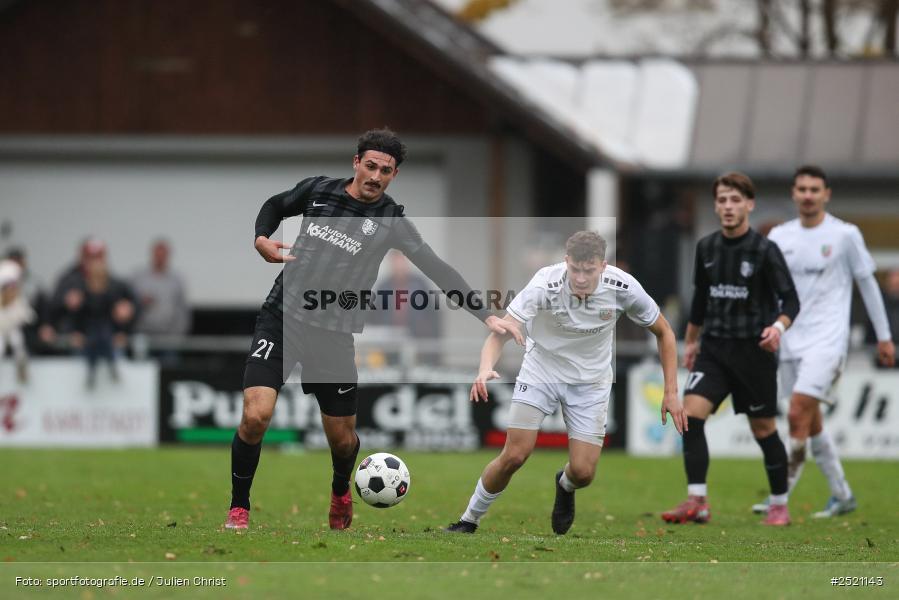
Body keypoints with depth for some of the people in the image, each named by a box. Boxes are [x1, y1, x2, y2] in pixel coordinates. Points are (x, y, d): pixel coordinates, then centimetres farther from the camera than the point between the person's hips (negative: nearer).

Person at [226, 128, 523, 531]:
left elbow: (437, 271, -8)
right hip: (282, 317, 0)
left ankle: (340, 493, 44)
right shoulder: (317, 191, 0)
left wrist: (486, 316, -16)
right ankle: (239, 507, 1)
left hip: (334, 334, 0)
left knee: (342, 439, 8)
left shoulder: (390, 221, -4)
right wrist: (261, 239, -2)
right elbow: (275, 206, 20)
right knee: (255, 416, -18)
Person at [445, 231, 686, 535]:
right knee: (514, 455, -14)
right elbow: (501, 332, -34)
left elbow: (663, 332, -5)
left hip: (590, 381, 2)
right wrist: (486, 368, -55)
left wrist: (671, 392, -9)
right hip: (542, 370, -2)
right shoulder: (545, 285, -29)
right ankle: (469, 520, 9)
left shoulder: (623, 288, -22)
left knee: (583, 472, -7)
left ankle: (565, 486, 31)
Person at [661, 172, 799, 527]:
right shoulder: (706, 248, 6)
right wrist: (691, 341, 26)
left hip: (753, 351, -4)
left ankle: (779, 505, 21)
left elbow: (790, 300, -10)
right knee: (691, 414, -15)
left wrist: (778, 327, -30)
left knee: (764, 430, 4)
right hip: (713, 349, 4)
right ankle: (697, 502, -14)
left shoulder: (765, 251, -9)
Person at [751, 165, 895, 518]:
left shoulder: (845, 235, -3)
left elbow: (868, 284, 5)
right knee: (811, 423, 9)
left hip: (827, 339, -5)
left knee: (798, 413, -18)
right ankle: (842, 496, 22)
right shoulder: (780, 237, 8)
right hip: (792, 342, 5)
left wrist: (884, 337, 7)